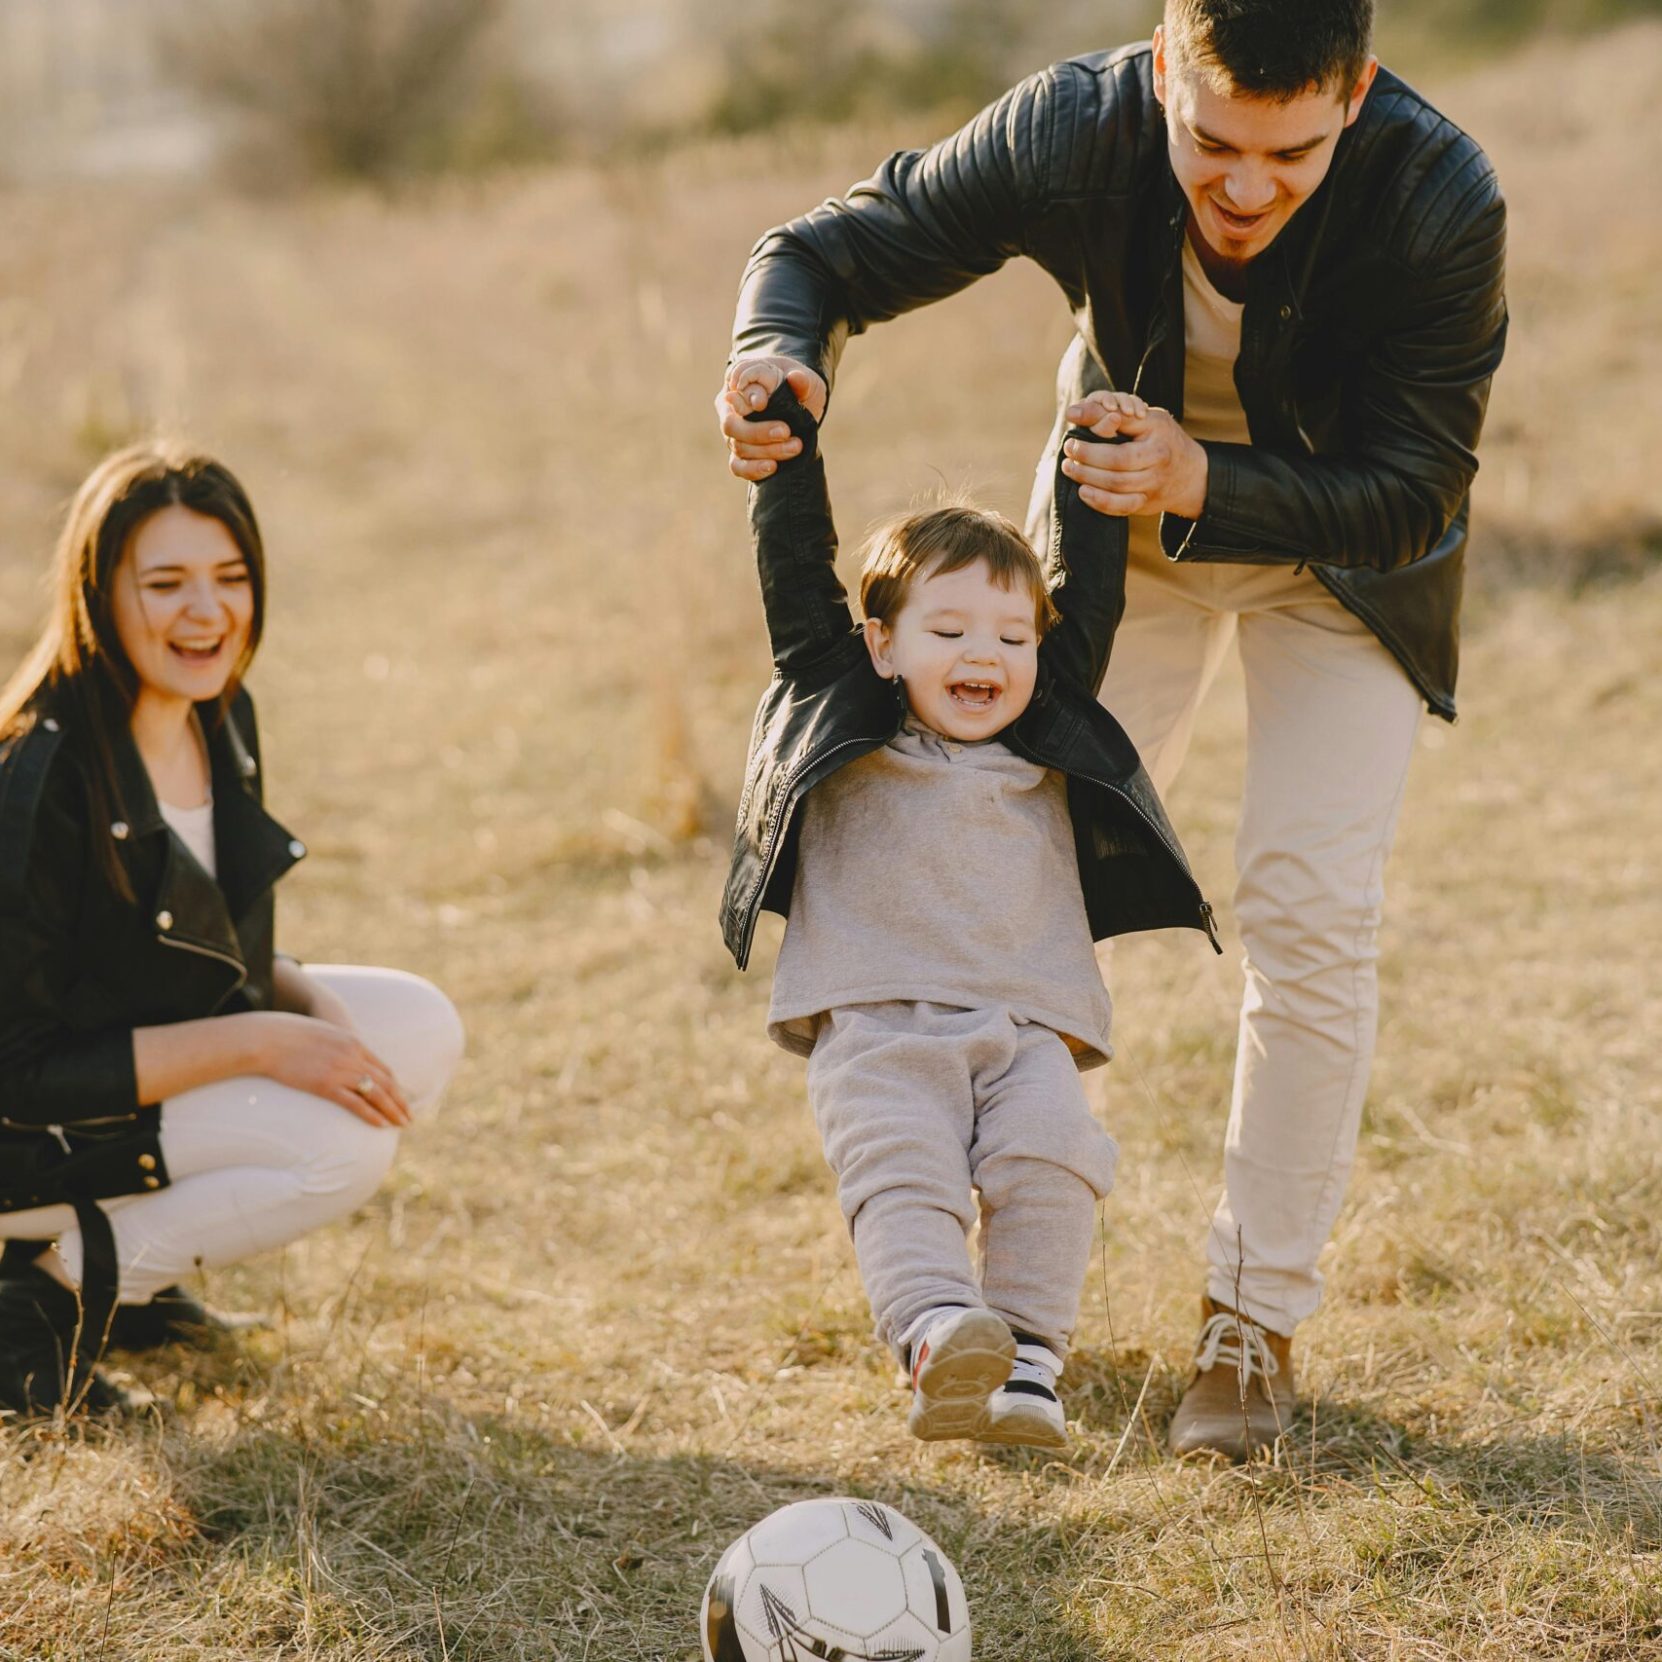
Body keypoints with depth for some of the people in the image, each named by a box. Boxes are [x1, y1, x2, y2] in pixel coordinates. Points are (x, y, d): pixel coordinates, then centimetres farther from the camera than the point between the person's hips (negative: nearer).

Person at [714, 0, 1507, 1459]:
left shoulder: (1441, 202, -36)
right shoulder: (1074, 134, -32)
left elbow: (1412, 499, -27)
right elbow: (829, 252, -18)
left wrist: (1208, 489, -43)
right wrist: (779, 354, -42)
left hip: (1340, 538, -2)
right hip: (1126, 514, 2)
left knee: (1311, 904, -12)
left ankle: (1257, 1316, 3)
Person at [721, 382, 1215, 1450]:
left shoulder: (1049, 743, 22)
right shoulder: (842, 718, 15)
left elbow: (1086, 597, 26)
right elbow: (797, 577, 11)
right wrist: (788, 442, 8)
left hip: (1028, 1029, 2)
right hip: (876, 1028, -2)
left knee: (1052, 1163, -22)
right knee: (902, 1172, -25)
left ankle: (1028, 1363, -24)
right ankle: (940, 1342, -41)